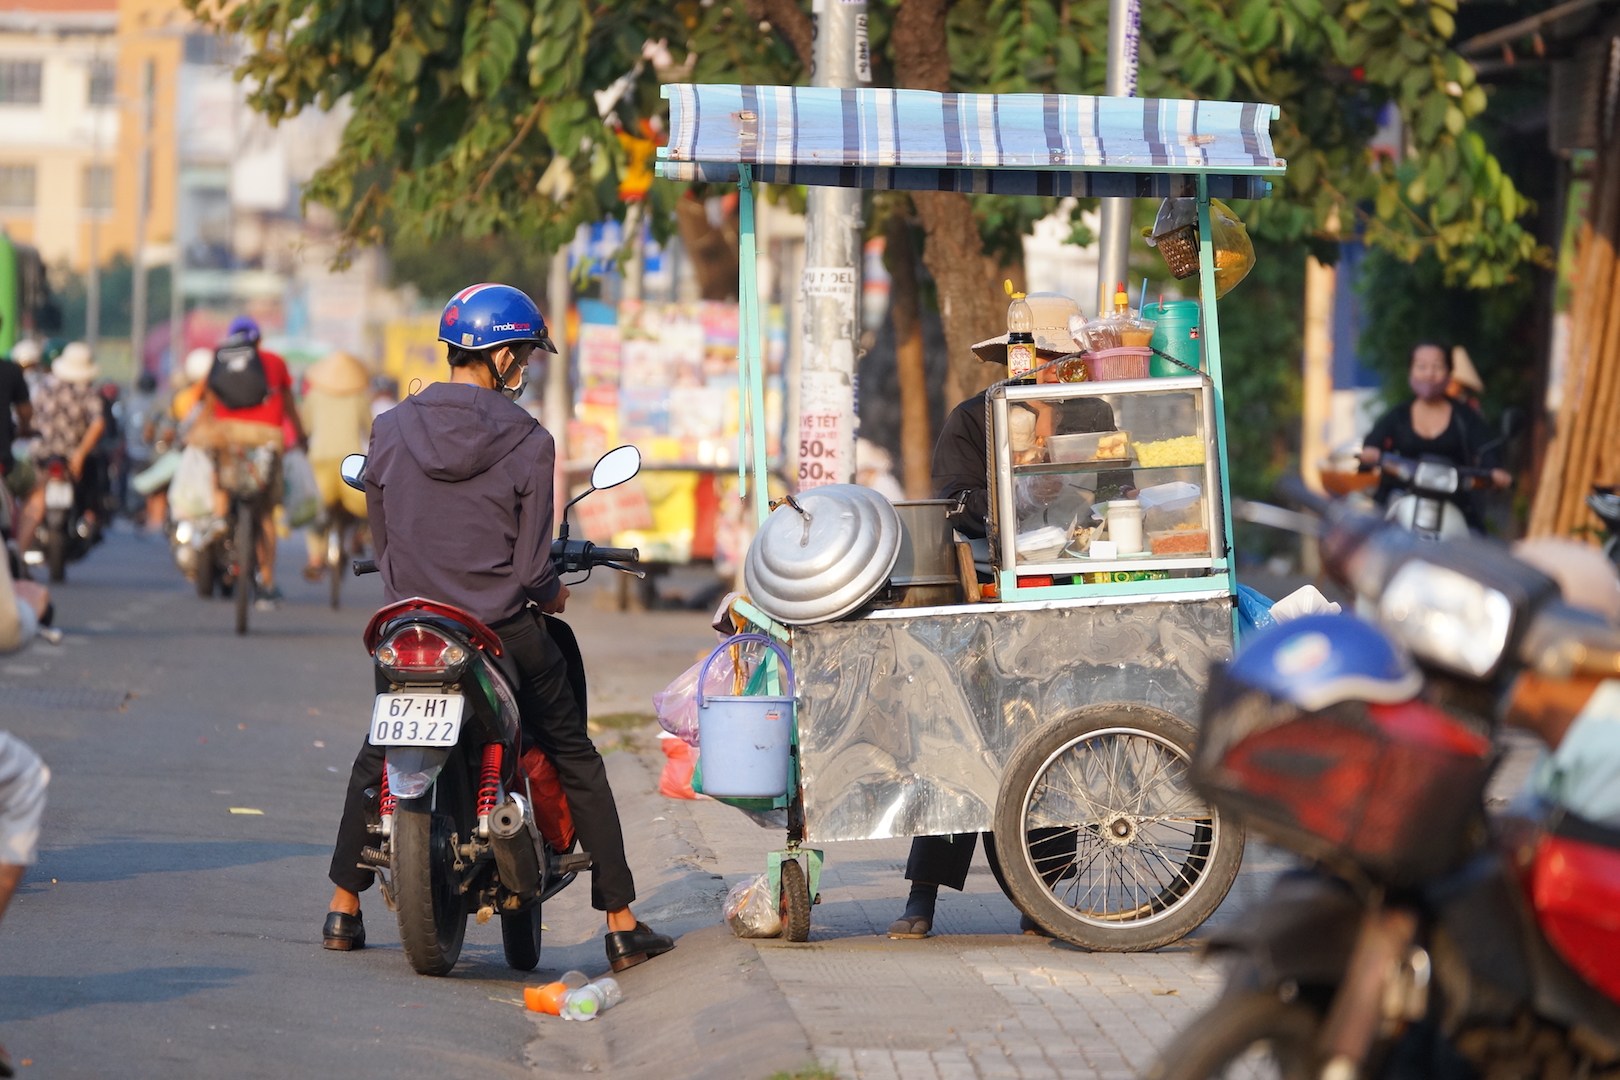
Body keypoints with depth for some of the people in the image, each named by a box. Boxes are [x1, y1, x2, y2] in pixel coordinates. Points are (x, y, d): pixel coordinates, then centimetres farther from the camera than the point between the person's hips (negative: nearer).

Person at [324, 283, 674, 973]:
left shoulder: (389, 431, -2)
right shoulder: (527, 442, -12)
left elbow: (380, 544, 6)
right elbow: (531, 568, -11)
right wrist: (553, 595, 11)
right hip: (504, 635, -3)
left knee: (377, 758, 25)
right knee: (577, 763, 11)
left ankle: (344, 910, 24)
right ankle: (622, 927, 10)